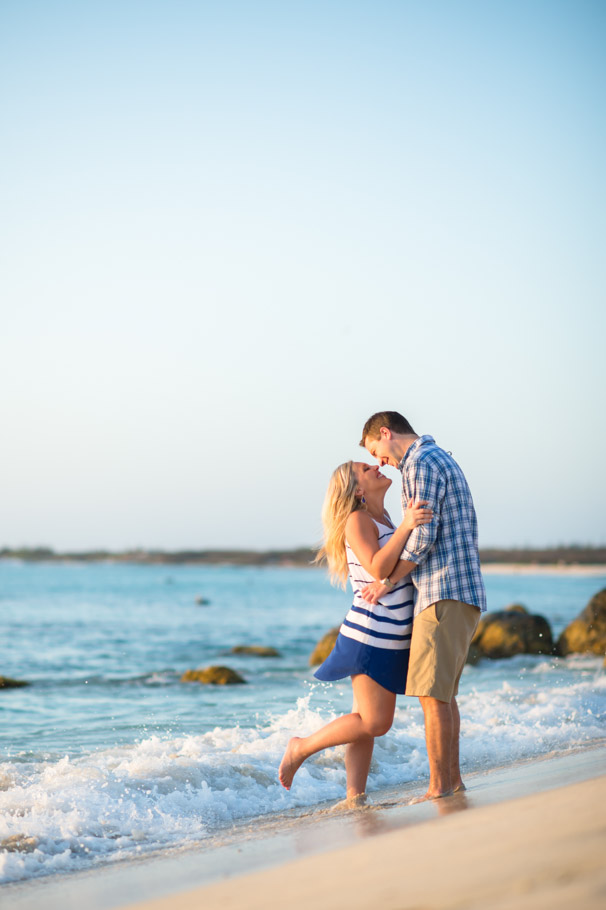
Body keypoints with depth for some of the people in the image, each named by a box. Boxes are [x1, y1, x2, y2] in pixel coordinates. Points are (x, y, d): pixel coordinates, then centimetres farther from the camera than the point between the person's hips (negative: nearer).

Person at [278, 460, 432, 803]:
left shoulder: (384, 519, 17)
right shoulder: (357, 521, -10)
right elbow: (378, 570, -24)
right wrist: (406, 527, -29)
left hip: (392, 638, 9)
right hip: (371, 636, -9)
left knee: (368, 723, 8)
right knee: (375, 722, -8)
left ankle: (355, 798, 10)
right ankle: (302, 747, 5)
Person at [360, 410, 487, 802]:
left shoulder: (421, 463, -10)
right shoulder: (443, 459, 22)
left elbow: (422, 537, -17)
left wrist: (387, 581, -7)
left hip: (444, 593, -10)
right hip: (465, 592, 10)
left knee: (433, 694, -9)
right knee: (443, 692, 13)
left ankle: (439, 789, -8)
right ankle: (453, 781, 16)